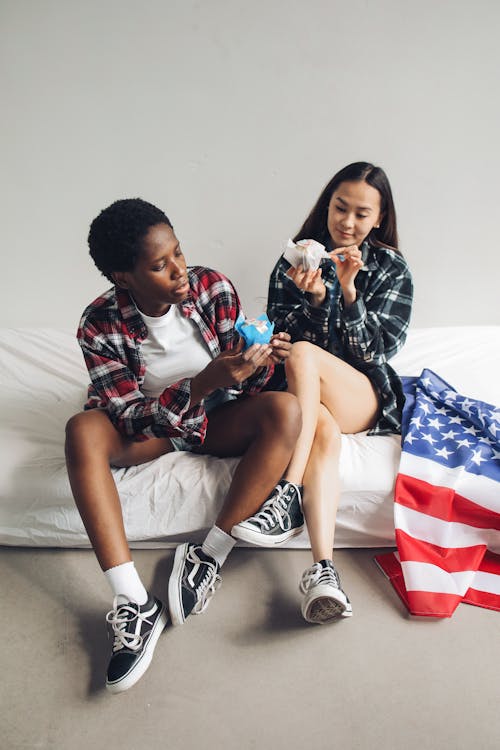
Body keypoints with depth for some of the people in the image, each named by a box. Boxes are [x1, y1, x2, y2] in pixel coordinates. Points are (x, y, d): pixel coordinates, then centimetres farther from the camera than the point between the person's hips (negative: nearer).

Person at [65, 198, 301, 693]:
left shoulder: (213, 288, -14)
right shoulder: (101, 325, -18)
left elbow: (241, 390, -7)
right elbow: (130, 419, -23)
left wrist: (260, 362, -31)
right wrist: (202, 383, -37)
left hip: (216, 420, 2)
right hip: (149, 429, -1)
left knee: (285, 410, -27)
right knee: (83, 430, -32)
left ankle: (208, 555, -22)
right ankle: (133, 604, -30)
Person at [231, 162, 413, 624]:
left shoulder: (392, 268, 6)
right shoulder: (295, 260, 8)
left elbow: (381, 348, -5)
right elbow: (279, 335, -1)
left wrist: (348, 291, -19)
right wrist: (314, 297, -21)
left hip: (365, 396, -1)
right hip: (303, 396, 1)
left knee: (302, 355, -33)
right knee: (325, 431, -35)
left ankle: (290, 498, -36)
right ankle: (323, 568, -42)